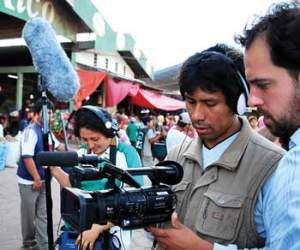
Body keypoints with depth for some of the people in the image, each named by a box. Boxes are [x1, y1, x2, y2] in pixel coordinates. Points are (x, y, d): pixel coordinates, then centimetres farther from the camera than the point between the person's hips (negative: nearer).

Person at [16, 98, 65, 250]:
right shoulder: (31, 131, -19)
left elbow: (57, 145, 24)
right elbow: (27, 157, -25)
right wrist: (36, 178, -23)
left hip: (43, 179, 8)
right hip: (29, 181, -8)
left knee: (43, 215, 10)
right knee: (29, 214, 9)